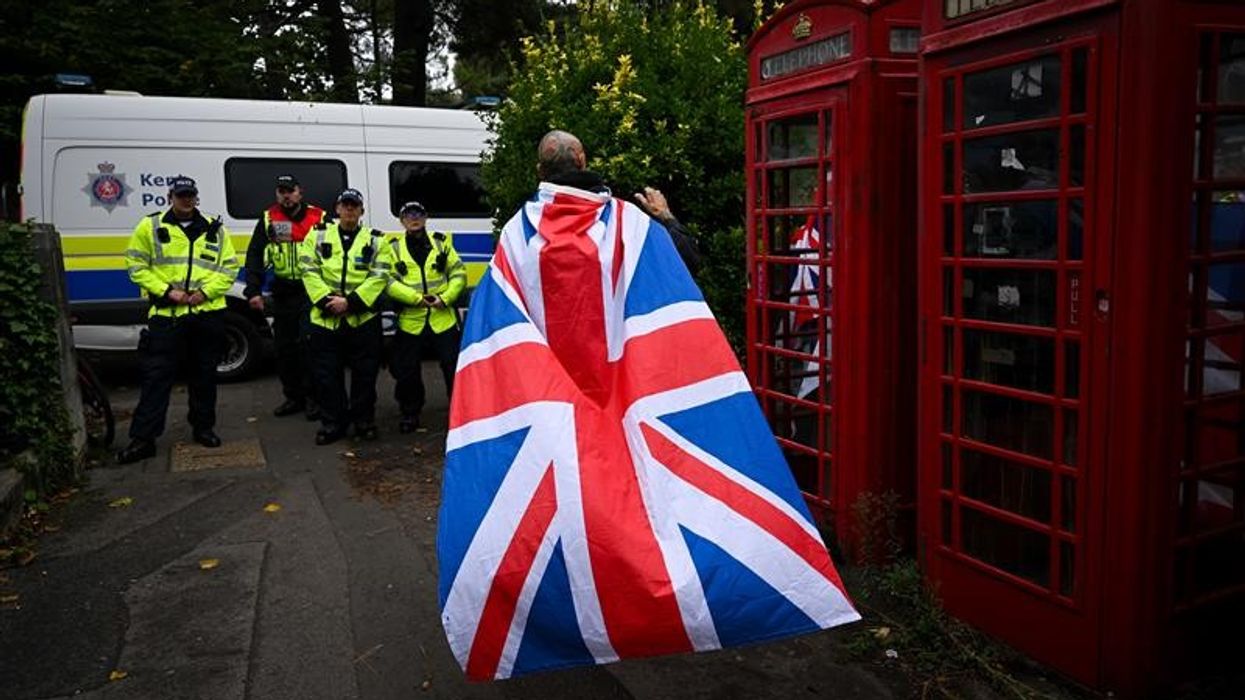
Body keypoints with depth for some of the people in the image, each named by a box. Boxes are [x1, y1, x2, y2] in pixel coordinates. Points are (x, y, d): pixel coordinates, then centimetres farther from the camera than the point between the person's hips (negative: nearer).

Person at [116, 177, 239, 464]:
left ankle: (203, 427, 27)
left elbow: (229, 267, 7)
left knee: (205, 375, 12)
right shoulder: (150, 227, 2)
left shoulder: (215, 229, 8)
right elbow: (136, 265, 1)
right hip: (166, 314, -2)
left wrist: (207, 291, -8)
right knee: (157, 376, -3)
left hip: (208, 313, 2)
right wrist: (166, 291, -11)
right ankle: (143, 438, 1)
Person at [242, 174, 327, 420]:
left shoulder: (318, 217, -1)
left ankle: (313, 397, 3)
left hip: (311, 290, -4)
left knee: (308, 343, -8)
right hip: (283, 292, 4)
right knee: (284, 346, 9)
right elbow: (255, 255, 6)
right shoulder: (268, 219, 7)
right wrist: (254, 290, -3)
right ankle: (293, 397, 21)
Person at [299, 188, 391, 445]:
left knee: (365, 374, 6)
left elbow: (378, 277, -4)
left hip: (363, 318, -1)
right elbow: (310, 272, 0)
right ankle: (332, 423, 17)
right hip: (325, 318, 1)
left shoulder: (376, 240, 6)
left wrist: (350, 302, -15)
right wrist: (326, 301, -14)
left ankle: (364, 421, 21)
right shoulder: (318, 236, 9)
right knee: (327, 374, 5)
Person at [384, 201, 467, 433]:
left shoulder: (441, 242, 9)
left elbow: (459, 274, 6)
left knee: (454, 366, 1)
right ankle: (410, 413, 23)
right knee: (406, 370, 6)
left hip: (443, 318, 0)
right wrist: (416, 298, -15)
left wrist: (445, 298, -9)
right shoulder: (394, 247, 5)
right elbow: (389, 281, -5)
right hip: (410, 320, 0)